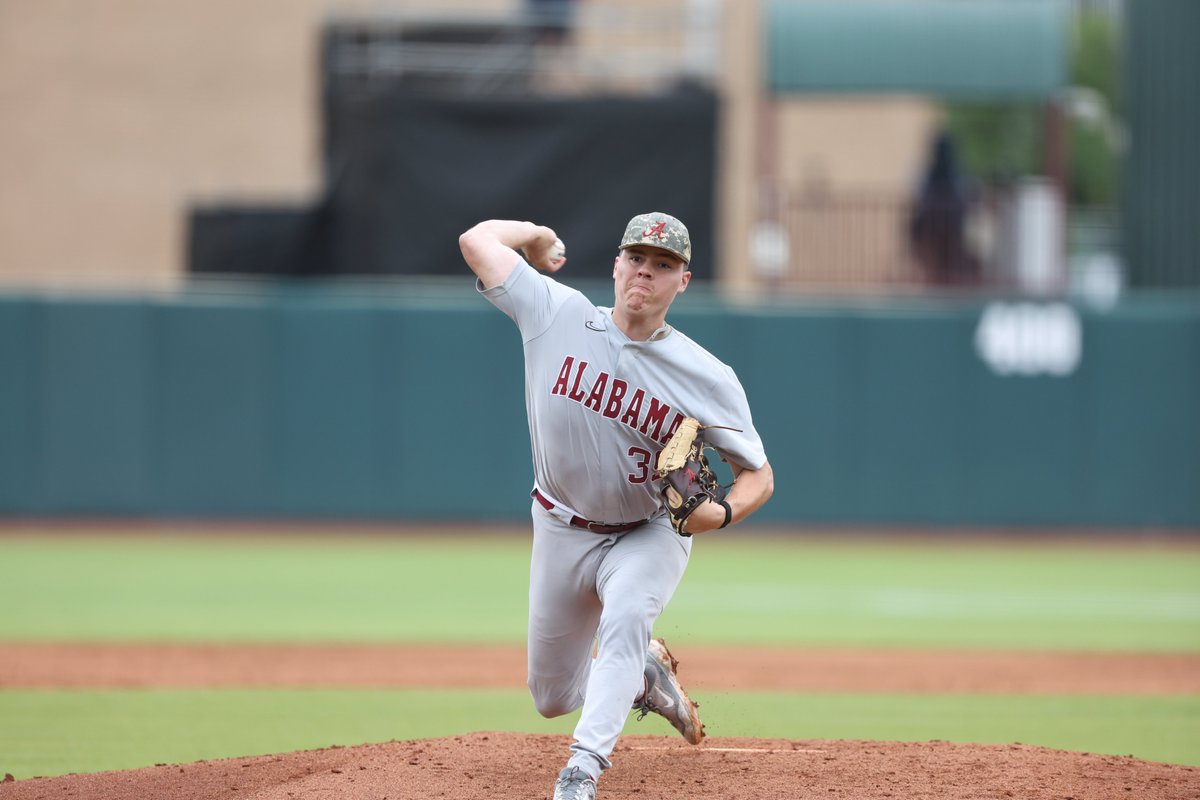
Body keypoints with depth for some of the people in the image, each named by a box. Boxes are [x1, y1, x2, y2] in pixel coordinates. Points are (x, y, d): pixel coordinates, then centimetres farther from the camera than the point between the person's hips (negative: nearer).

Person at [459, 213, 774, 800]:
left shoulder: (708, 378, -17)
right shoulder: (559, 316, -15)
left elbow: (758, 475, -9)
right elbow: (477, 240, -13)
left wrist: (721, 513, -30)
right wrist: (542, 237, 4)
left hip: (650, 535, -3)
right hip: (562, 531, 3)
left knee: (625, 621, -36)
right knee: (552, 698, 12)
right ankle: (644, 677, 43)